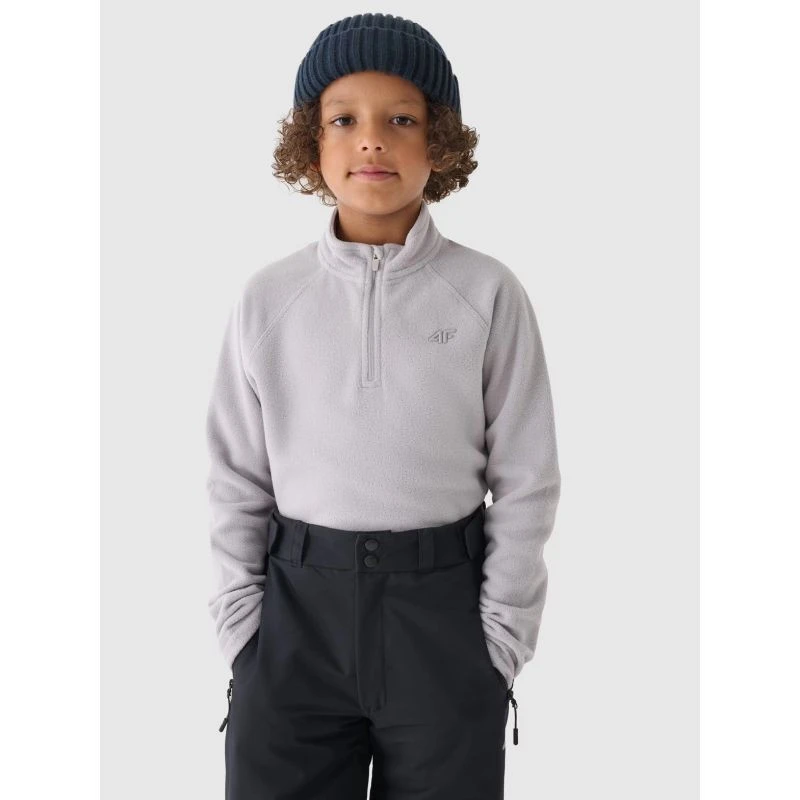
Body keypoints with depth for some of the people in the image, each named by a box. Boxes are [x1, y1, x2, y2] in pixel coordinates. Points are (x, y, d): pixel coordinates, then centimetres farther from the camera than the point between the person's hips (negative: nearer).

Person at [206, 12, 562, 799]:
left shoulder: (488, 293, -5)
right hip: (298, 602, 1)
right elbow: (237, 479, 4)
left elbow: (525, 481, -2)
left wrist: (500, 639, -3)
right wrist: (242, 629, 0)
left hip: (441, 602, -1)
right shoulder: (267, 299, -1)